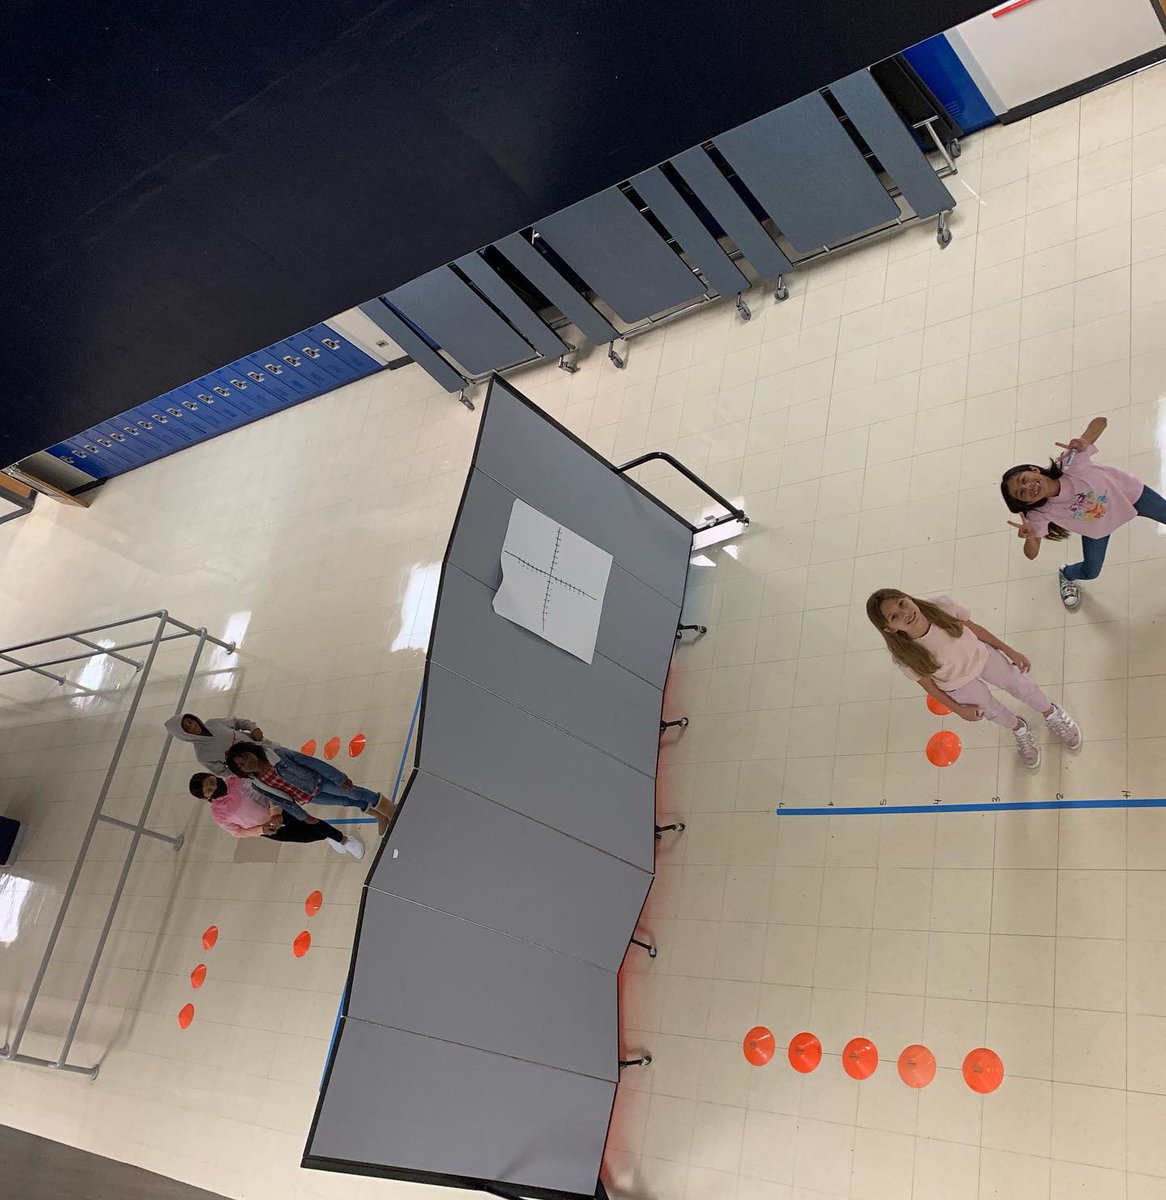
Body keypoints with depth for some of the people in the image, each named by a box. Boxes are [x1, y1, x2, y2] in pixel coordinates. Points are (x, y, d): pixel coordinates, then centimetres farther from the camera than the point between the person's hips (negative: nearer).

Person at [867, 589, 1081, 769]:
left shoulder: (942, 606, -36)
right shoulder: (905, 657, -38)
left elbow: (974, 628, -15)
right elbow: (928, 685, -16)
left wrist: (1010, 651, -4)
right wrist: (959, 710, -3)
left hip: (982, 656, 1)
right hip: (960, 685, -1)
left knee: (1024, 687, 20)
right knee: (993, 711, 22)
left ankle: (1051, 713, 55)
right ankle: (1020, 730, 58)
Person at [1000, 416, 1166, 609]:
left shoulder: (1070, 464, -42)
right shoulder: (1040, 513, -32)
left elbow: (1100, 421, -43)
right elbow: (1032, 554, -28)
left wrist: (1084, 442, -63)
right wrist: (1030, 537, -50)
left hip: (1129, 493, -1)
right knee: (1091, 572, 10)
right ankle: (1066, 575, 46)